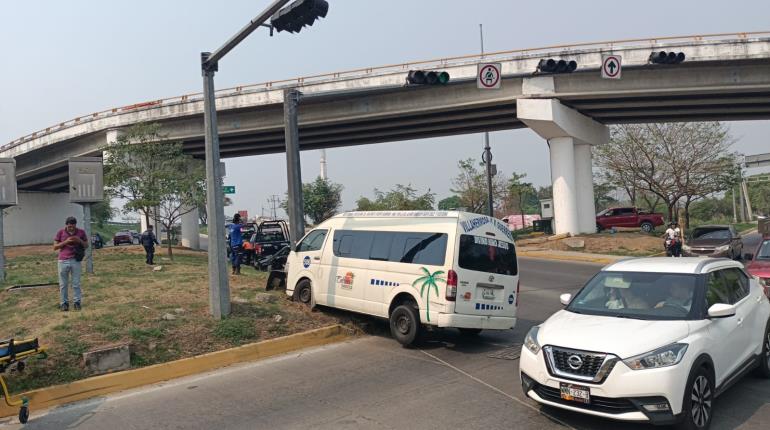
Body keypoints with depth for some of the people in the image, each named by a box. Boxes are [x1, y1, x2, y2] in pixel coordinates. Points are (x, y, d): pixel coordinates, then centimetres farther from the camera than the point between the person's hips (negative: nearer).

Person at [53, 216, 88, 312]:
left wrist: (80, 241, -10)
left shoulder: (81, 232, 4)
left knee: (76, 283, 2)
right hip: (63, 261, 0)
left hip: (76, 261, 0)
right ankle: (64, 303, 10)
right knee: (63, 284, 4)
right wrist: (66, 241, -13)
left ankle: (77, 302, 7)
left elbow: (86, 245, 11)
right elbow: (55, 247, 2)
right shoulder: (61, 232, 2)